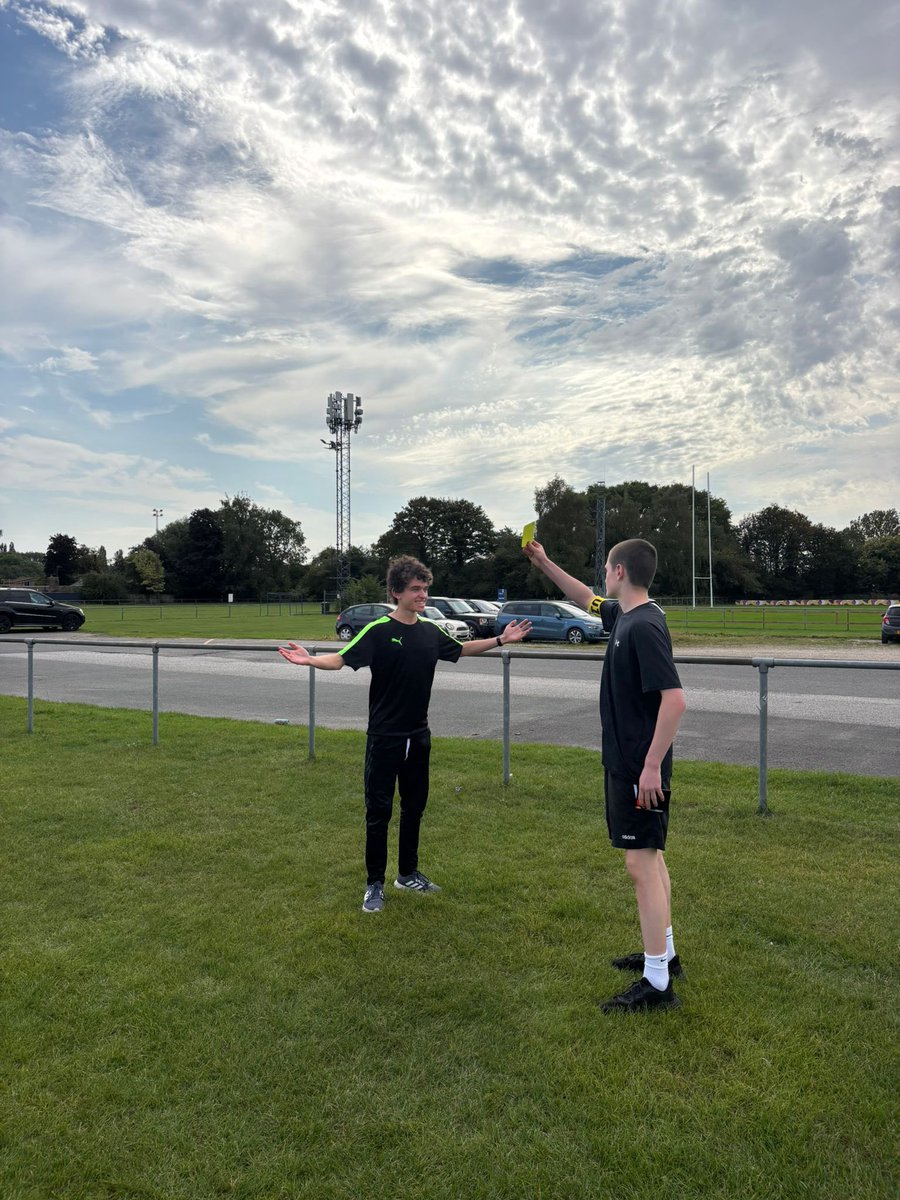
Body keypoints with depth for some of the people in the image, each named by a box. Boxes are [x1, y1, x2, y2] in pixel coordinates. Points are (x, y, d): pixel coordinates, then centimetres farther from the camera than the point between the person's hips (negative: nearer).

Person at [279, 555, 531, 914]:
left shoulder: (430, 630, 4)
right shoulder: (378, 631, -13)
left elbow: (460, 650, 21)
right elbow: (341, 659, -21)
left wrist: (501, 640, 19)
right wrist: (309, 659, -40)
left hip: (418, 737, 6)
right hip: (384, 738, -5)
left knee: (414, 806, 15)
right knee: (378, 811, 2)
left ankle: (408, 873, 31)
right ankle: (374, 884, 16)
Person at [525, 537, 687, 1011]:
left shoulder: (644, 626, -22)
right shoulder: (623, 615, 6)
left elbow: (674, 700, -26)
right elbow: (589, 600, 28)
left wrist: (652, 766, -23)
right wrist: (545, 564, 26)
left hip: (639, 768, -10)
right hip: (626, 762, 10)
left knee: (642, 864, -3)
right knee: (650, 858, 19)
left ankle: (657, 983, 7)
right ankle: (663, 952, 34)